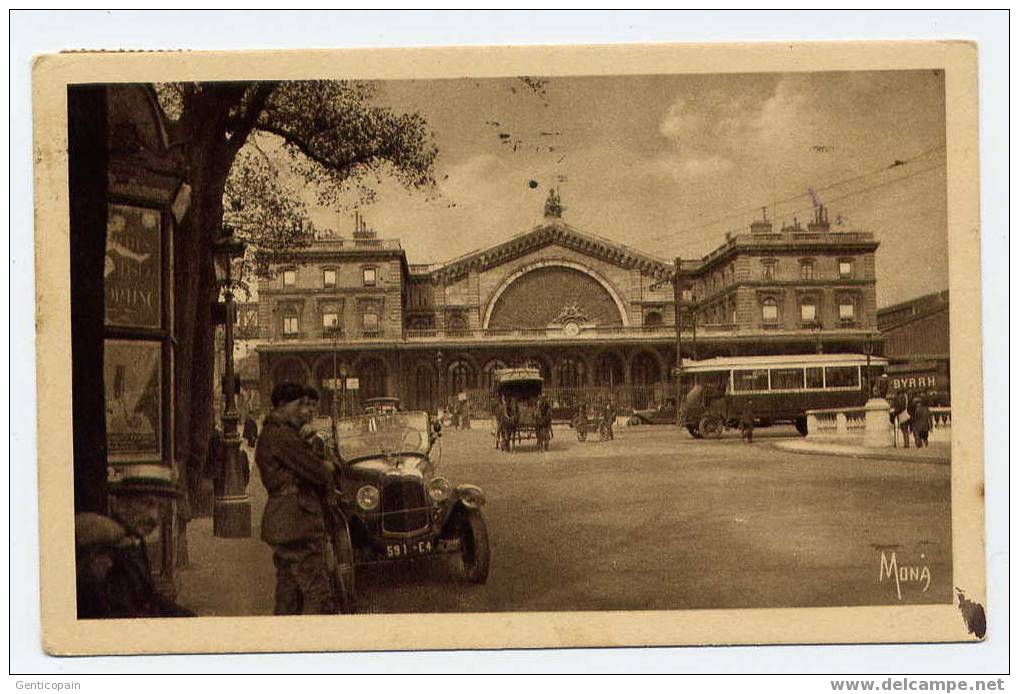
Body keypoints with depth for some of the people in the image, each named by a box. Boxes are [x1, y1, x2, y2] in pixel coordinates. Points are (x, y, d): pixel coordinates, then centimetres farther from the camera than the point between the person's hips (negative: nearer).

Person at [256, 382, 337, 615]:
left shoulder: (270, 434, 19)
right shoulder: (282, 435, -14)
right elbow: (318, 472, -15)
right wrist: (327, 467, 4)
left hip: (280, 523, 11)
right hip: (297, 522, -11)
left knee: (289, 592, 13)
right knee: (318, 592, -11)